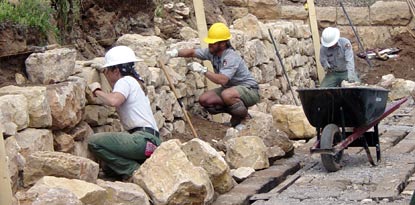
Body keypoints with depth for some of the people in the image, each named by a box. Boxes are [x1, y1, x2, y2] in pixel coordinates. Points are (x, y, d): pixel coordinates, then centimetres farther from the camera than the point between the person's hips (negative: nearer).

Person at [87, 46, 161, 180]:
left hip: (143, 138, -10)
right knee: (109, 169, 19)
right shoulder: (134, 82, 26)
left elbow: (113, 101, -24)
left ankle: (134, 171, -12)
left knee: (94, 142, -17)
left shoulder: (125, 81, -4)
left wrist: (97, 90, -10)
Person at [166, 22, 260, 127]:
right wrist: (176, 53, -13)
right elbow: (192, 52, 5)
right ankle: (235, 113, 9)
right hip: (230, 88, 9)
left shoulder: (231, 57, -28)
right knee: (204, 100, -6)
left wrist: (203, 70, -34)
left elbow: (222, 80, -38)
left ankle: (244, 117, -10)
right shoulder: (212, 52, -2)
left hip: (249, 90, -9)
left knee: (227, 95, -40)